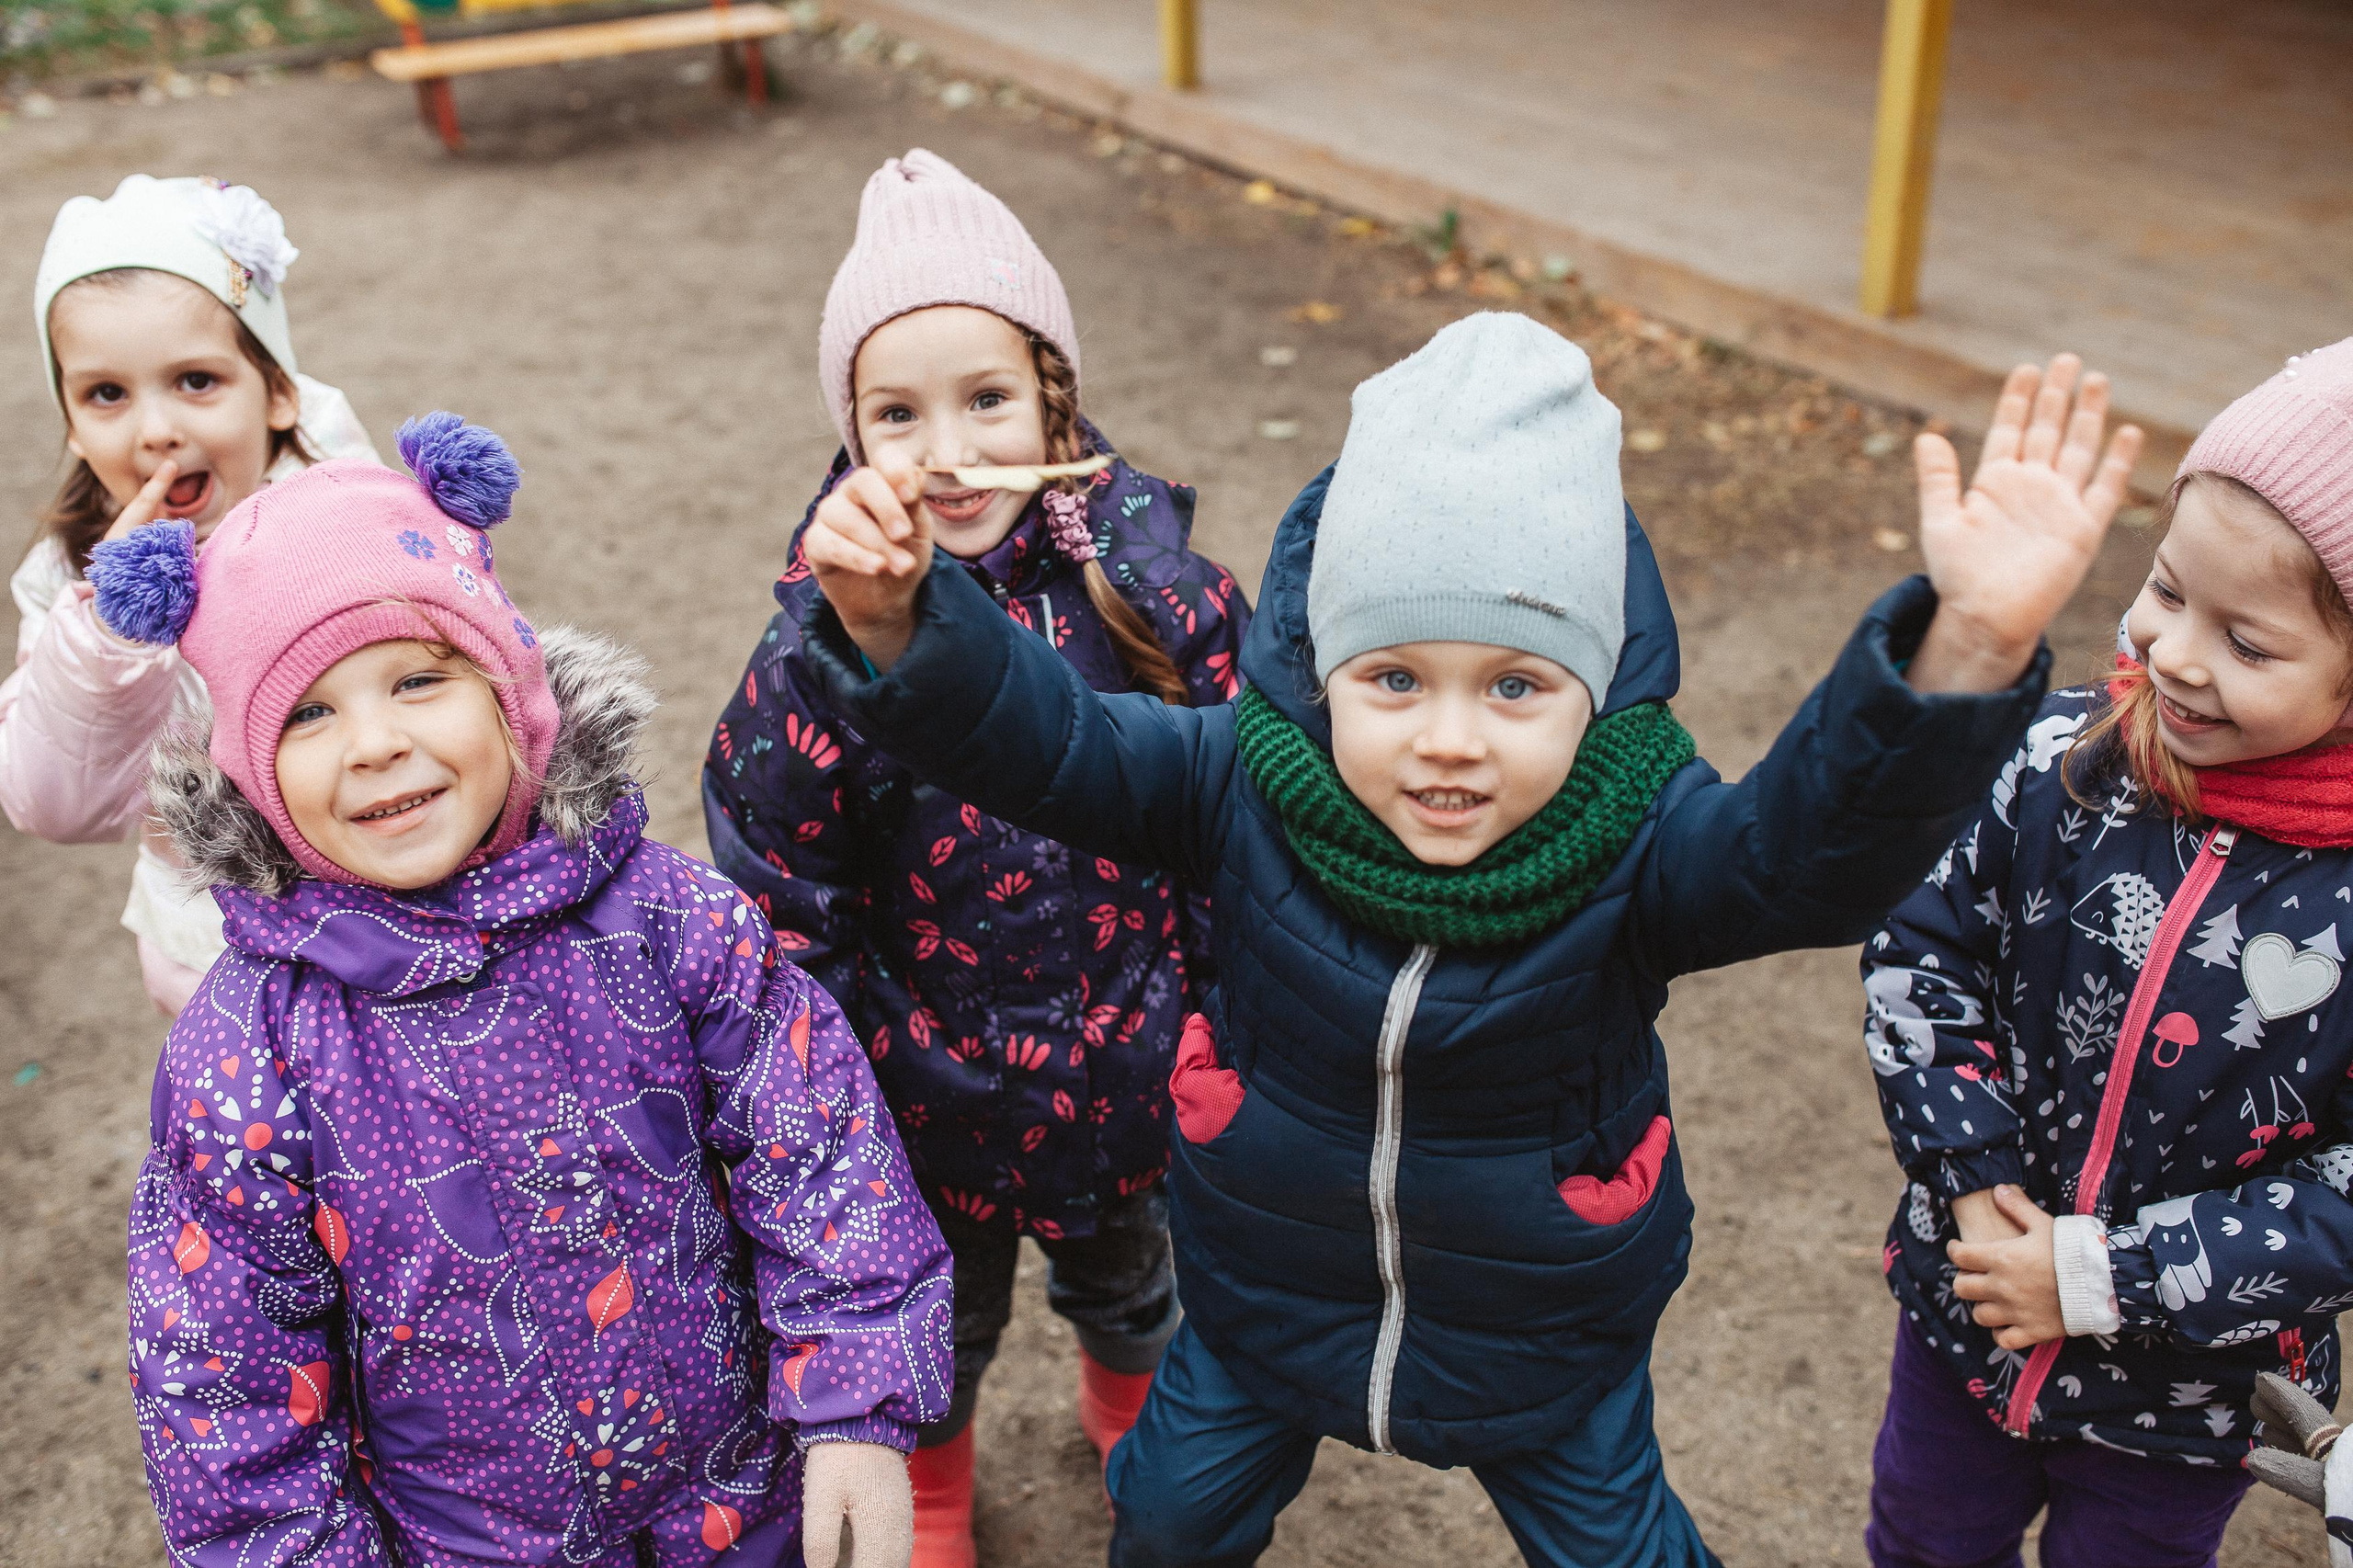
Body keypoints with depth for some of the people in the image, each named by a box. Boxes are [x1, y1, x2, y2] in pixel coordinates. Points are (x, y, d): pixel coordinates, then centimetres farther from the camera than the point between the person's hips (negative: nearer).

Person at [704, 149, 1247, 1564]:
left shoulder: (1159, 588, -17)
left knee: (1134, 1278, 30)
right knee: (940, 1312, 25)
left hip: (1135, 1071, 2)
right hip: (932, 1094, -1)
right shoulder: (827, 639, -21)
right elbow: (780, 891, -12)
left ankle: (1136, 1406, 64)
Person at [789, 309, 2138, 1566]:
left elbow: (1817, 842, -48)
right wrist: (897, 618, -49)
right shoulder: (1244, 781, -25)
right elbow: (1041, 738, -27)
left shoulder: (1641, 839, -31)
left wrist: (1971, 647, -67)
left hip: (1546, 1341, -1)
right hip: (1268, 1299, 2)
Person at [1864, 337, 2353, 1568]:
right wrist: (1975, 1179, -15)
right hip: (1967, 1306, 2)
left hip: (2193, 1387, -2)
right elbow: (1921, 952, -6)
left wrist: (2102, 1279, -22)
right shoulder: (2061, 760, -16)